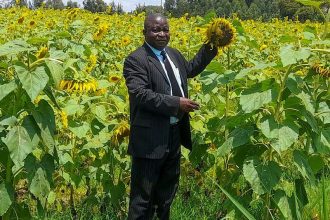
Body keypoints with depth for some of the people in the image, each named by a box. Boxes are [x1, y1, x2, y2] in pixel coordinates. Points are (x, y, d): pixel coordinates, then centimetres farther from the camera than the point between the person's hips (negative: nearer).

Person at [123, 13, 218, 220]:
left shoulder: (174, 54, 11)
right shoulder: (136, 60, -16)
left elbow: (189, 70, 29)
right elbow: (141, 94, -26)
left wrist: (208, 50, 16)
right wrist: (176, 103, -27)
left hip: (175, 134, 8)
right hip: (150, 138, -8)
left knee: (168, 189, 23)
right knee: (143, 195, 2)